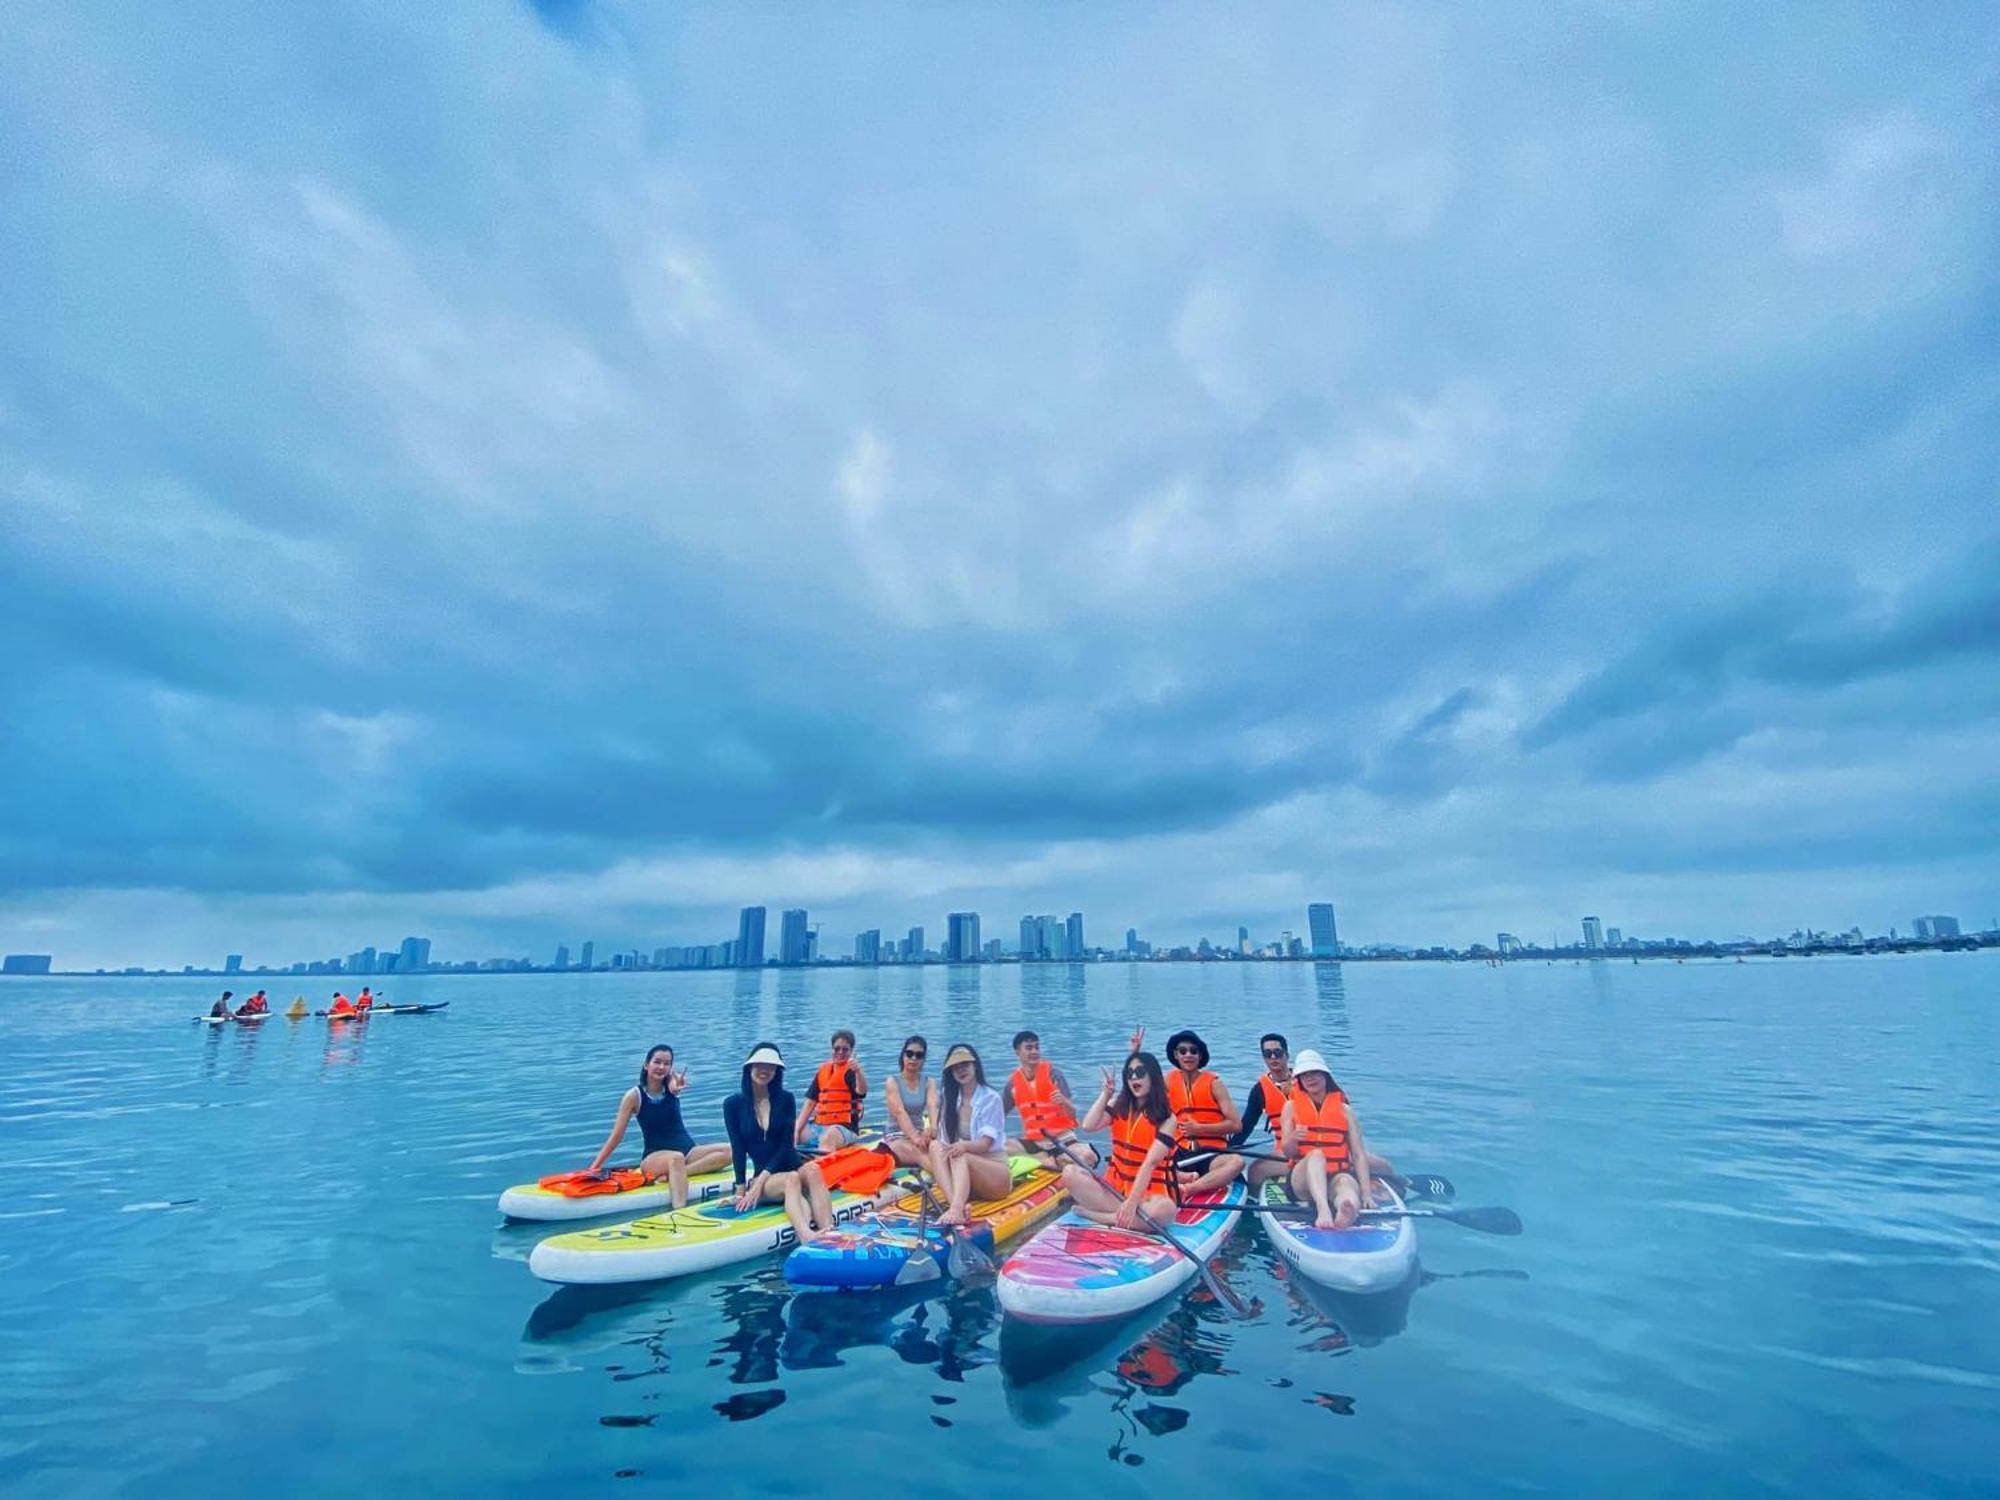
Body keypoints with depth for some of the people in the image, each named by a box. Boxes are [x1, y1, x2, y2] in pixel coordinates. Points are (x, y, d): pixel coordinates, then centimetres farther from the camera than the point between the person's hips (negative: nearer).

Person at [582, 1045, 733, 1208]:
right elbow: (616, 1135, -3)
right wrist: (594, 1166, -6)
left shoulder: (671, 1085, 0)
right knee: (676, 1158, -40)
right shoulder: (635, 1095, -7)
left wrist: (676, 1088, -51)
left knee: (728, 1151, -23)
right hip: (654, 1157, -3)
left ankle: (673, 1174, -30)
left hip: (687, 1150, 4)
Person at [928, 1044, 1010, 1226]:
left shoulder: (991, 1098, -7)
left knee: (960, 1156, -31)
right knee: (936, 1146, -22)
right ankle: (960, 1205, -44)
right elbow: (944, 1138, 2)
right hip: (964, 1169, 4)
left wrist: (965, 1146, -35)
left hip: (994, 1168, -4)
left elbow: (985, 1144, -15)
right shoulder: (947, 1097, 7)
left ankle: (956, 1209, -58)